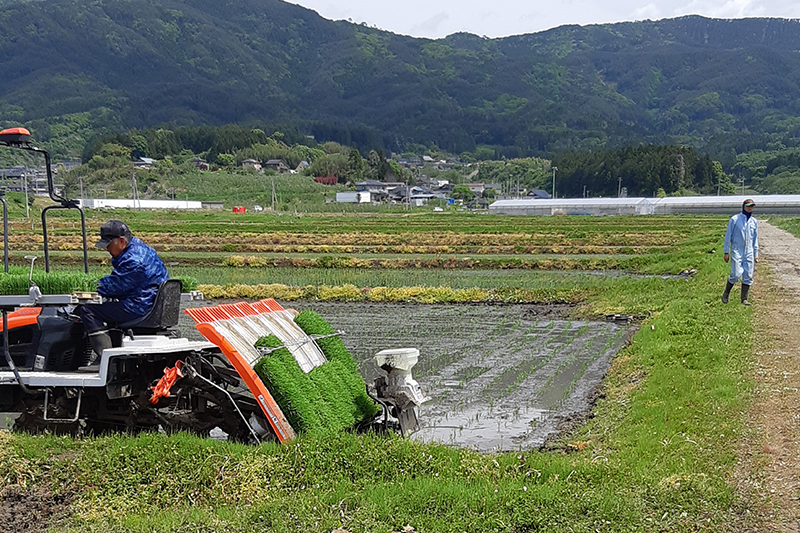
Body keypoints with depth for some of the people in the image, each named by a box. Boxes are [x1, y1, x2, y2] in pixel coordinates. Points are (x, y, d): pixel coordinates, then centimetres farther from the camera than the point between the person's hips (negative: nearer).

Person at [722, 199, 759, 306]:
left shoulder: (754, 221, 11)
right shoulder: (735, 219, -3)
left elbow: (755, 239, 18)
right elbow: (728, 236, -2)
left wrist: (756, 254, 14)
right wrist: (726, 252, -6)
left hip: (749, 253, 5)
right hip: (737, 251, -5)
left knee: (748, 276, 0)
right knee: (736, 274, -13)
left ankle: (744, 298, 8)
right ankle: (726, 294, 8)